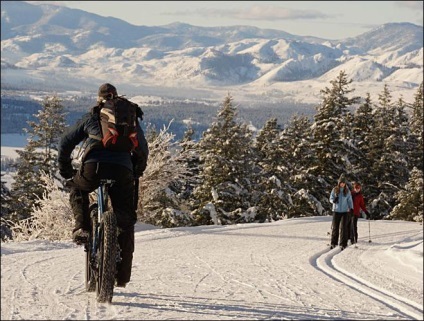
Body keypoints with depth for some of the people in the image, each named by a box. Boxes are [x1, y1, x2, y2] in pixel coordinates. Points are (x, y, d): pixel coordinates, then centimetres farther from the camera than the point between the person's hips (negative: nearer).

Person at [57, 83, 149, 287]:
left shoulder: (91, 117, 21)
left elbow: (66, 142, 20)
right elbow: (143, 150, 30)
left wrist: (65, 171, 31)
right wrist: (137, 172, 44)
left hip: (93, 167, -1)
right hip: (122, 171, 1)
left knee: (77, 189, 33)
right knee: (126, 220, 13)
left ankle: (82, 228, 10)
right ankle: (122, 276, 10)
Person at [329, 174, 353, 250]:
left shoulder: (347, 191, 3)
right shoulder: (335, 190, 2)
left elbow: (349, 200, 6)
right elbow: (331, 198, 4)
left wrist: (351, 208, -7)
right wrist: (334, 200, -18)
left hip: (345, 211, 0)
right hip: (336, 210, 1)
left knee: (343, 227, -6)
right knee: (335, 227, 3)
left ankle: (343, 244, -3)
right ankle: (334, 243, 15)